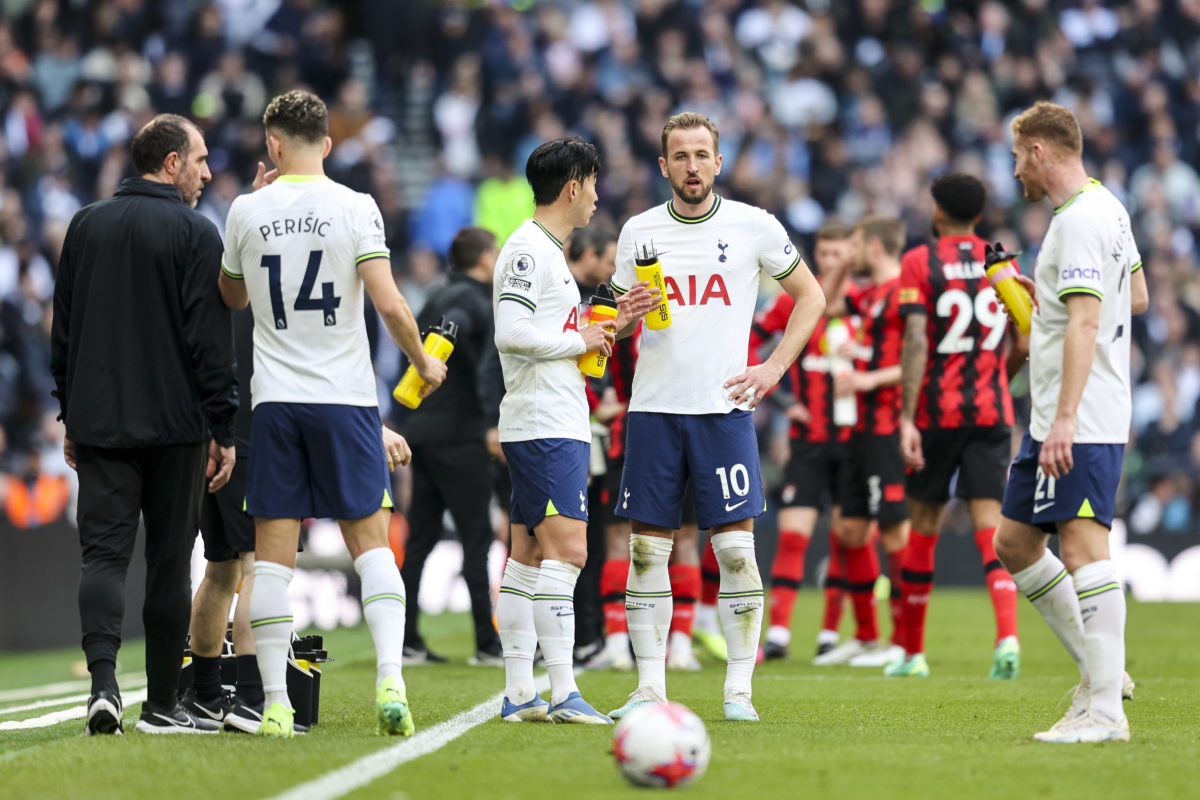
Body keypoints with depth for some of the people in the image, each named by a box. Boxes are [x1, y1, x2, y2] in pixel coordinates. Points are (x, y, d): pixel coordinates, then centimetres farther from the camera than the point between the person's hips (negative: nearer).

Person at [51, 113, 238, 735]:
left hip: (97, 422, 3)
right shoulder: (195, 234, -6)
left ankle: (103, 680, -22)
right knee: (169, 561, 6)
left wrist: (70, 417, 19)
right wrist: (223, 431, -5)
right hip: (174, 425, -3)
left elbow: (62, 331, 13)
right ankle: (162, 704, 9)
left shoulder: (86, 226, 9)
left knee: (104, 552, 0)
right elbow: (211, 340, -10)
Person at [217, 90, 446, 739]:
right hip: (345, 395, -1)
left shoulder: (247, 211, 3)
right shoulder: (355, 208, -4)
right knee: (371, 542, 5)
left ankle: (275, 704, -1)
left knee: (273, 552, 3)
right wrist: (423, 362, 7)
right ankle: (389, 679, -11)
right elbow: (389, 304, -11)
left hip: (274, 399, 1)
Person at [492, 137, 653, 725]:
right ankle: (563, 692, -20)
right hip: (546, 427, -11)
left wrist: (609, 325, 15)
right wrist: (582, 340, -11)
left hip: (557, 427, 11)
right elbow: (511, 334, -22)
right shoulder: (528, 248, -11)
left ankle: (518, 693, 11)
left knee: (529, 557, 9)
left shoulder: (547, 251, 21)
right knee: (566, 549, -15)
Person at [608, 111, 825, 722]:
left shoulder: (754, 226, 2)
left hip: (724, 406, -2)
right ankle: (650, 687, 7)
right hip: (654, 408, 2)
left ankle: (739, 689, -1)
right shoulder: (639, 232, 8)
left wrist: (774, 367, 0)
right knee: (646, 549, 1)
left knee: (735, 548, -6)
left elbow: (810, 295, 10)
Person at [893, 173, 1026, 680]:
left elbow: (915, 342, -14)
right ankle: (1007, 637, -25)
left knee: (923, 526, 10)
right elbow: (1022, 345, 8)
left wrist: (906, 418, -17)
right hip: (991, 411, 2)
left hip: (937, 411, -2)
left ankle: (913, 651, 20)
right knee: (990, 525, -3)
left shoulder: (919, 262, -4)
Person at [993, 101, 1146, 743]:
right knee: (1014, 544, 15)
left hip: (1081, 424, -11)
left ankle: (1105, 711, -15)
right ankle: (1099, 669, 18)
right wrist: (1050, 294, 26)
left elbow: (1084, 323, -24)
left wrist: (1065, 420, -29)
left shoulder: (1079, 221, -16)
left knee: (1083, 549, -13)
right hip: (1054, 419, 11)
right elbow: (1137, 297, 28)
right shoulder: (1108, 208, 16)